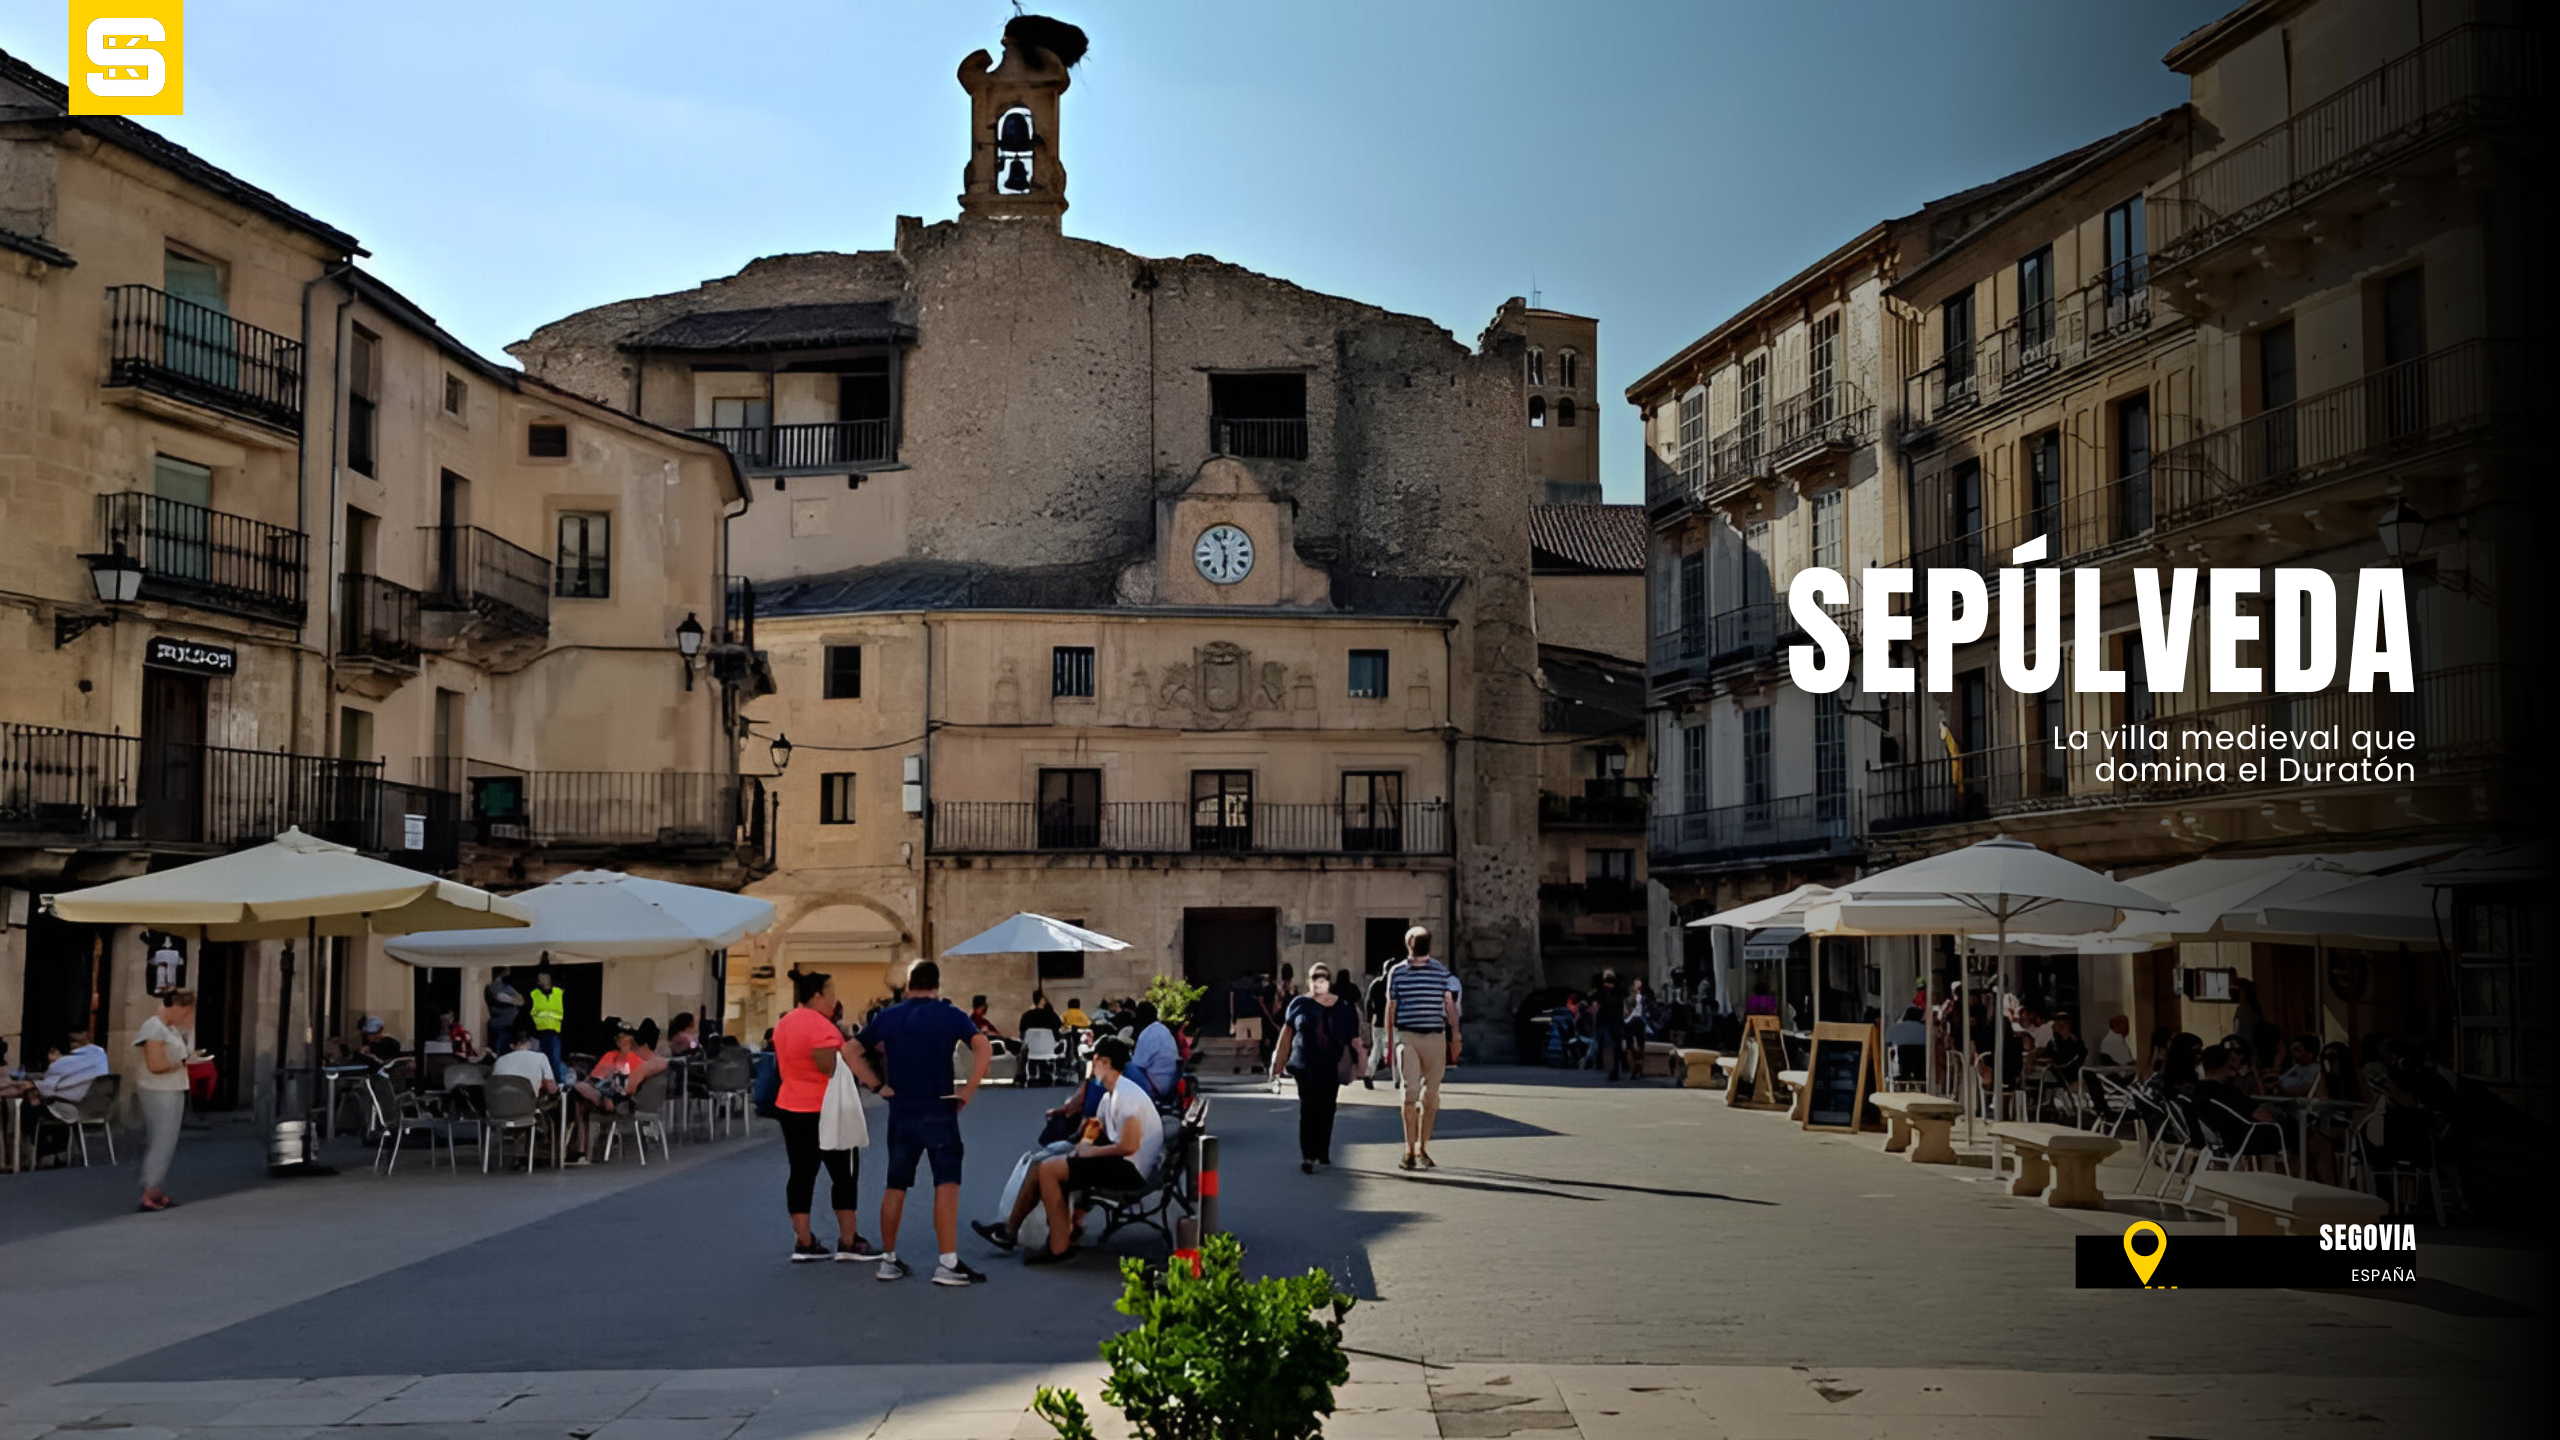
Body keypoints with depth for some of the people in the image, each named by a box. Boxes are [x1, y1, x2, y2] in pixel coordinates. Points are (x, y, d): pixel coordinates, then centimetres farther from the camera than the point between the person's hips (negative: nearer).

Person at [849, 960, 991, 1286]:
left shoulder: (888, 1017, 6)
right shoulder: (949, 1015, -3)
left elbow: (851, 1051, 7)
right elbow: (983, 1049, -16)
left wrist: (878, 1085, 6)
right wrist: (967, 1092, -10)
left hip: (900, 1114, 4)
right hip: (939, 1112, -4)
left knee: (895, 1186, 13)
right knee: (947, 1184, -4)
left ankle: (888, 1259, 20)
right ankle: (948, 1263, -11)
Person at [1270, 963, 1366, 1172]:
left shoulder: (1342, 1007, 6)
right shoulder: (1299, 1004, 4)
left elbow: (1352, 1037, 7)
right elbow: (1286, 1032, 8)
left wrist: (1359, 1050, -9)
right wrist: (1278, 1063, 8)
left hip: (1331, 1067, 2)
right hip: (1305, 1066, -2)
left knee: (1327, 1110, 7)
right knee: (1308, 1108, -8)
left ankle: (1323, 1153, 21)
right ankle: (1307, 1156, -10)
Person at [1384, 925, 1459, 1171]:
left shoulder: (1441, 971, 8)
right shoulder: (1397, 972, 3)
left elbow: (1450, 1005, 11)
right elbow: (1391, 1008, 9)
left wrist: (1455, 1037, 6)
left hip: (1435, 1037, 2)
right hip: (1407, 1037, -2)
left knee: (1431, 1096, 6)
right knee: (1411, 1092, -12)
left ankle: (1422, 1148, 17)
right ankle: (1409, 1150, -7)